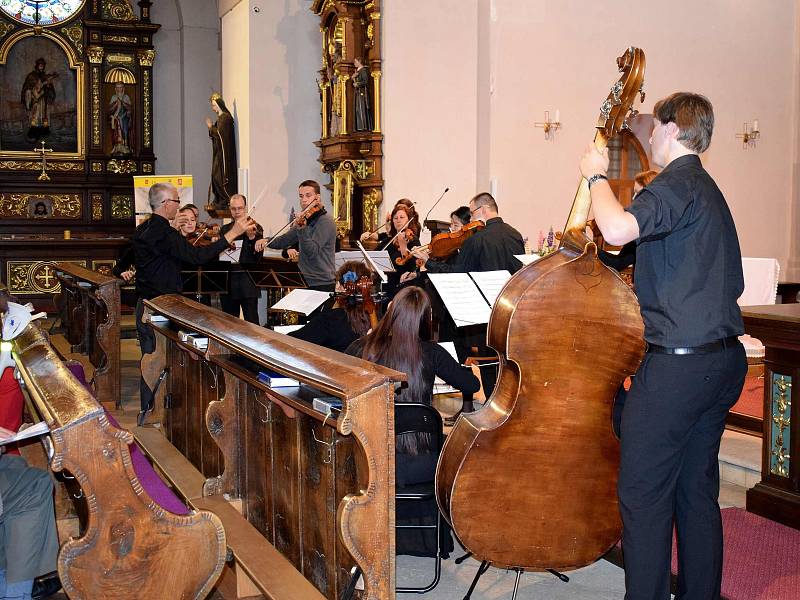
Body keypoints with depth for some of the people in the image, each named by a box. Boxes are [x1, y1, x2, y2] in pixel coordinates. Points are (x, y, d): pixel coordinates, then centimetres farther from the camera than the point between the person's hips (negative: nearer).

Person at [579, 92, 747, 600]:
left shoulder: (678, 185, -12)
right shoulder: (708, 190, 18)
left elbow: (617, 229, -33)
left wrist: (597, 175, -14)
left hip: (678, 363, -10)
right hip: (725, 358, 10)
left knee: (644, 496, -2)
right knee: (698, 490, 16)